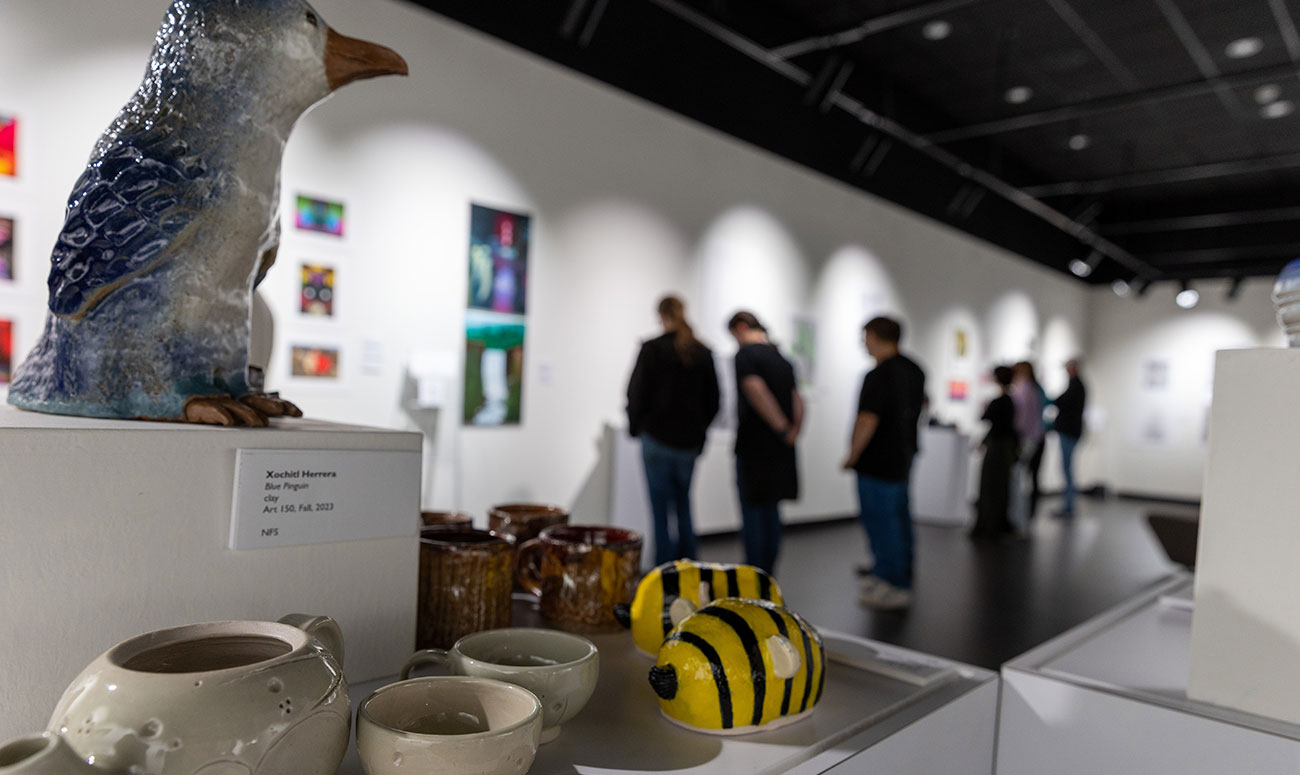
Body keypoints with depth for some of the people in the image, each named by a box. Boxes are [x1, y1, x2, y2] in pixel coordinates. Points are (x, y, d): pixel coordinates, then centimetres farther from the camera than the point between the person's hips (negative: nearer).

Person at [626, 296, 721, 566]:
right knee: (683, 505, 17)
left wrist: (635, 426, 9)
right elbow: (713, 401, 8)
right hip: (690, 442, 4)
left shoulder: (652, 349, -8)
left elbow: (636, 393, -7)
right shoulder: (703, 353, 4)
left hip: (658, 439, -4)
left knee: (662, 509, 3)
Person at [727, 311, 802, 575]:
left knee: (752, 513, 0)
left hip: (754, 447, -7)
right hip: (780, 453, 7)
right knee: (771, 512, 15)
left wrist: (783, 428, -21)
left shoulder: (745, 355, -10)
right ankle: (768, 575, 22)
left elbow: (755, 389, -26)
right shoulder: (782, 359, 15)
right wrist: (794, 430, 4)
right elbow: (797, 400, 13)